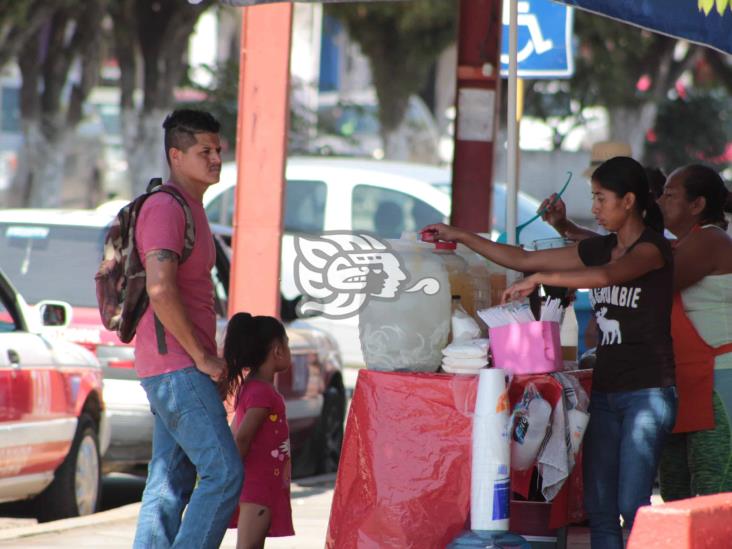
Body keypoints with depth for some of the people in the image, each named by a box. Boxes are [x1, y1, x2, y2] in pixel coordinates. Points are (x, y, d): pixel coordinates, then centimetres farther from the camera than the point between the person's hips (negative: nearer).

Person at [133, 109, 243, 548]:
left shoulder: (191, 210, 19)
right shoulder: (164, 207, -13)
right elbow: (160, 289, -24)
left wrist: (209, 356, 17)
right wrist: (203, 357, -18)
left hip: (186, 367, 10)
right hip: (176, 366, -10)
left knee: (171, 483, 8)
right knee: (224, 472, -13)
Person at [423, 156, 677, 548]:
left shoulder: (653, 248, -8)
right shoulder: (600, 248, 15)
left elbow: (607, 275, -28)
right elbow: (523, 260, 19)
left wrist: (539, 279, -28)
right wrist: (460, 236, 16)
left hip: (647, 393, -8)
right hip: (606, 390, 8)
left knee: (632, 507, -13)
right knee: (599, 507, 3)